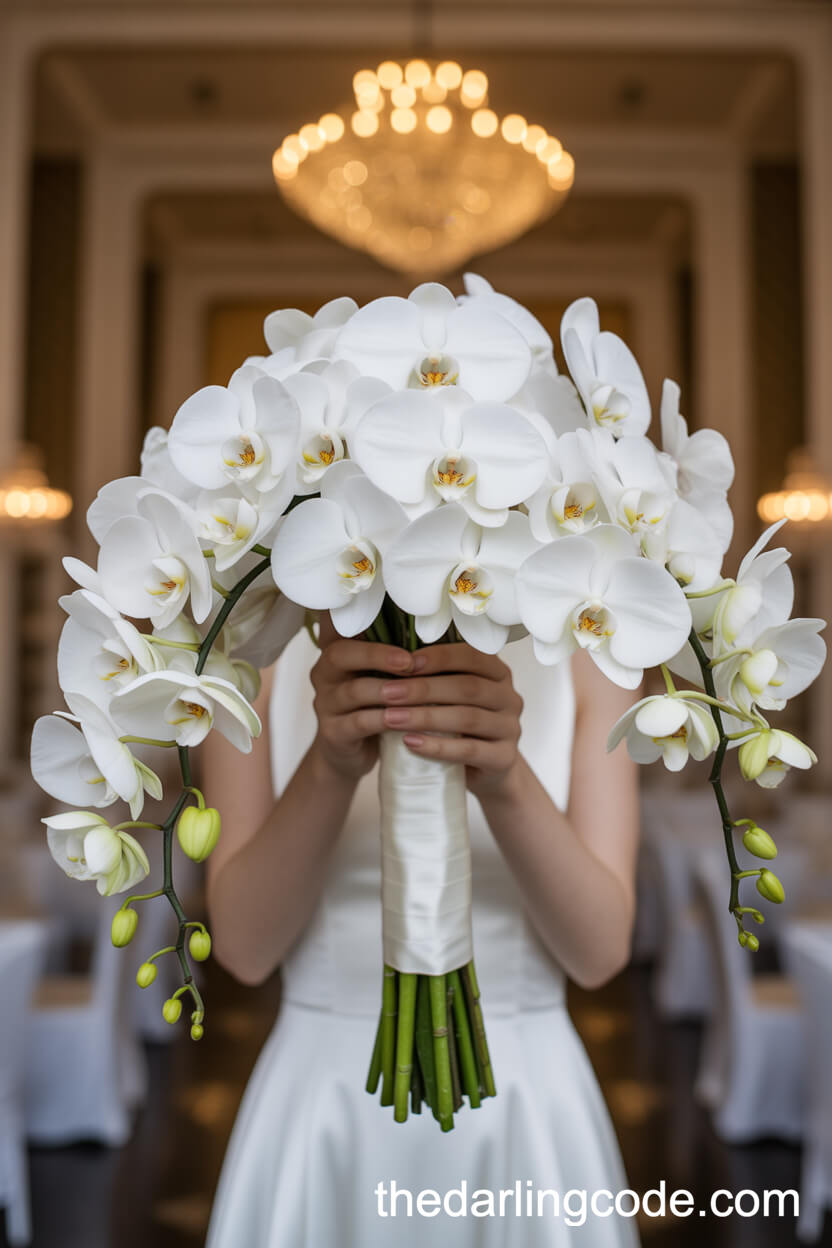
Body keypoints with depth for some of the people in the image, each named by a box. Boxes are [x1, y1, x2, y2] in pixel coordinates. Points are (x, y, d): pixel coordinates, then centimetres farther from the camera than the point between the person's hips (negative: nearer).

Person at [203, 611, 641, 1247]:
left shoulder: (584, 652, -6)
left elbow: (599, 948, -11)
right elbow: (244, 945, -10)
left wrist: (504, 777, -30)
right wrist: (331, 762, -29)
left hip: (524, 1111, 0)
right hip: (325, 1116, 0)